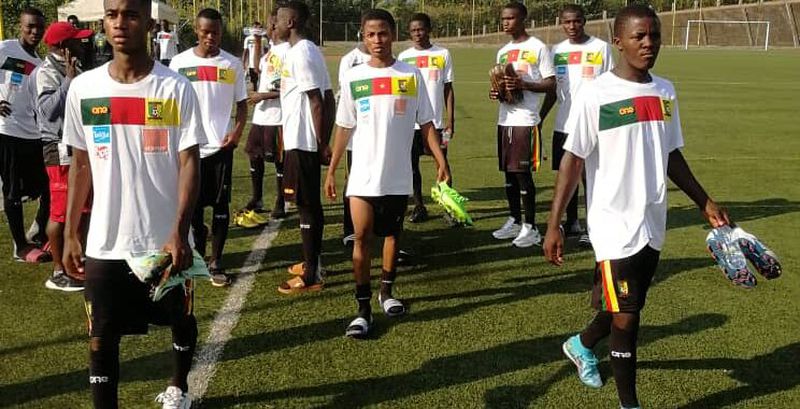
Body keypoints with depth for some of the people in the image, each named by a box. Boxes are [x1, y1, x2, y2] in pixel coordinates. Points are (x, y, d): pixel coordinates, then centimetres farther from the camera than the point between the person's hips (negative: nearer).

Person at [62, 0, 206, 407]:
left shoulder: (176, 88, -8)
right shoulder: (83, 88, 1)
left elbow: (189, 163, -9)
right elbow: (81, 165, 8)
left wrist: (179, 232, -18)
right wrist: (70, 234, 5)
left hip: (166, 239, -1)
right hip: (105, 243, 1)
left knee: (181, 321, 17)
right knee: (101, 337, 4)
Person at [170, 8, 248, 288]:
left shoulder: (232, 64, 3)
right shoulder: (180, 63, 1)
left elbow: (241, 103, 7)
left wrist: (238, 129, -10)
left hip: (221, 146, 0)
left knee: (220, 204, 2)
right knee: (193, 205, 7)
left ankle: (216, 262, 10)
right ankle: (197, 253, 25)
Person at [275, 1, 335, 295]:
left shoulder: (300, 53, -16)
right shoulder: (308, 51, 14)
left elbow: (317, 102, -21)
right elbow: (325, 98, 15)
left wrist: (322, 145, -19)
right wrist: (323, 143, 17)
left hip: (301, 141, -10)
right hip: (304, 140, 10)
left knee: (306, 205, -5)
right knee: (309, 204, 17)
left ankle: (311, 276, 1)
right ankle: (312, 262, 28)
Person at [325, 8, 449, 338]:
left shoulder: (411, 75, -1)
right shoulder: (353, 78, 0)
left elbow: (426, 123, 3)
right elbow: (344, 127, 6)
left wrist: (442, 162, -5)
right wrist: (331, 170, 5)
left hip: (398, 175, 1)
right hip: (363, 175, -1)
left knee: (393, 234, 14)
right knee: (362, 237, -5)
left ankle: (386, 292, 33)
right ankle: (363, 309, 1)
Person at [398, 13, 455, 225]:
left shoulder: (443, 54, 3)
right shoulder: (404, 57, 5)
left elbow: (448, 88, 4)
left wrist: (450, 119, -2)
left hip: (436, 120, -1)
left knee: (442, 163, 0)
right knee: (413, 164, 6)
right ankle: (419, 207, 17)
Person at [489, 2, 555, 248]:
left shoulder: (537, 48, -5)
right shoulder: (502, 52, 17)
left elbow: (551, 85, -7)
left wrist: (524, 85, -21)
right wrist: (496, 92, 3)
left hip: (526, 120, -7)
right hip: (504, 119, 7)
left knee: (523, 172, -6)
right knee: (508, 172, 11)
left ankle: (531, 228, 2)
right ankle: (515, 221, 23)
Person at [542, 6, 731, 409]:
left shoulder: (664, 92, 7)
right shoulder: (595, 95, -12)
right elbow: (573, 159, -12)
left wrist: (705, 202, 17)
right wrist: (553, 224, -15)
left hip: (653, 224, 6)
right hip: (615, 225, -6)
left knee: (625, 306, 19)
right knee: (626, 315, -2)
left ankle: (581, 344, 47)